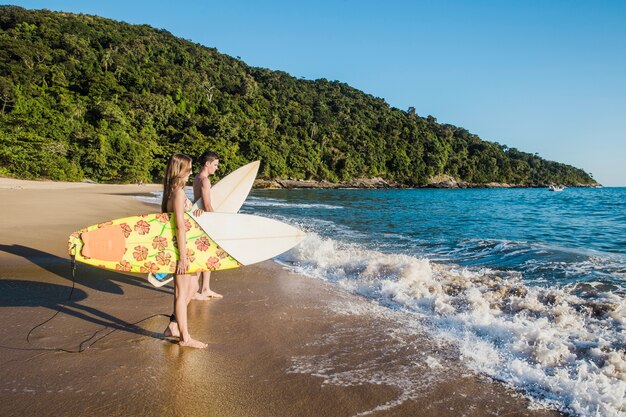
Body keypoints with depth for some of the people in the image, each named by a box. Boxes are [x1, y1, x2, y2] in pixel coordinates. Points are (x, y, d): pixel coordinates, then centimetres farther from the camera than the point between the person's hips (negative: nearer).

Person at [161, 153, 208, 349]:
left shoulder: (173, 191, 12)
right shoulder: (179, 193, -18)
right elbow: (180, 226, -22)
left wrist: (195, 212, 2)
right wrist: (183, 256, -22)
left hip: (181, 246, 10)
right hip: (179, 246, -10)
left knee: (192, 287, 19)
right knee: (182, 292, 1)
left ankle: (173, 327, 27)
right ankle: (185, 337, 13)